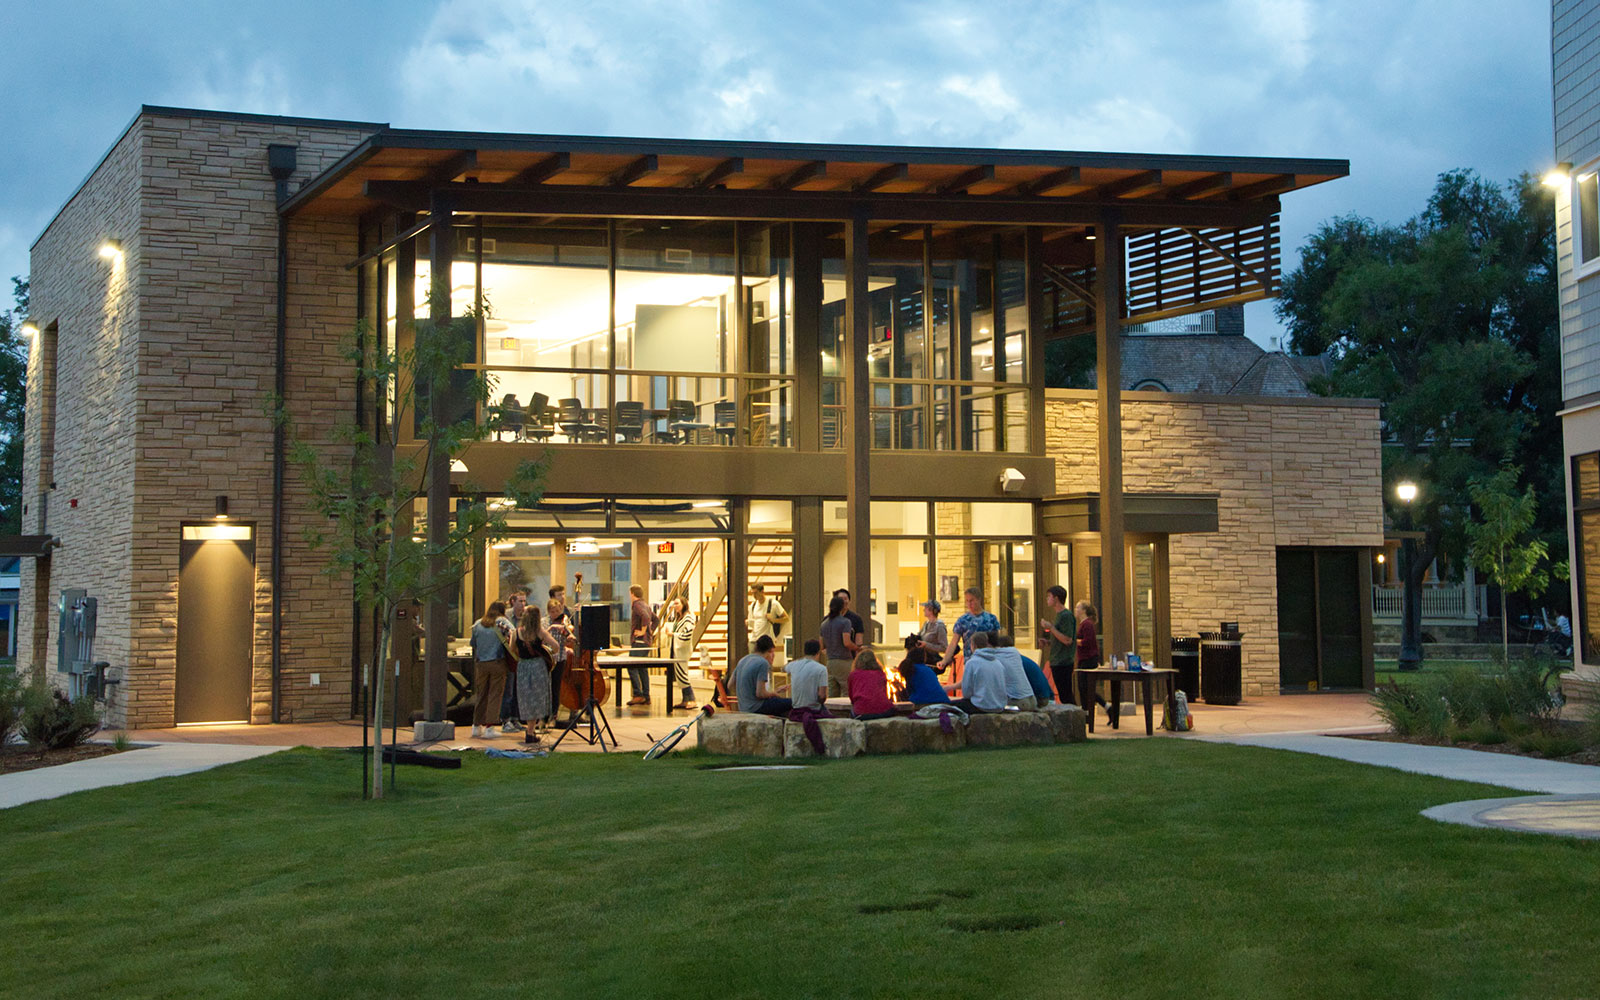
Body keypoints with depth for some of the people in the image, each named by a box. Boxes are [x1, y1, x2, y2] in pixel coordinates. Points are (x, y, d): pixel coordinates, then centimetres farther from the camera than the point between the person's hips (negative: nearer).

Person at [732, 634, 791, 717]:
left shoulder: (742, 660, 10)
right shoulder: (763, 663, -14)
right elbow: (760, 693, -20)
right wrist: (773, 694, 0)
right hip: (757, 708, -9)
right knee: (791, 704, -9)